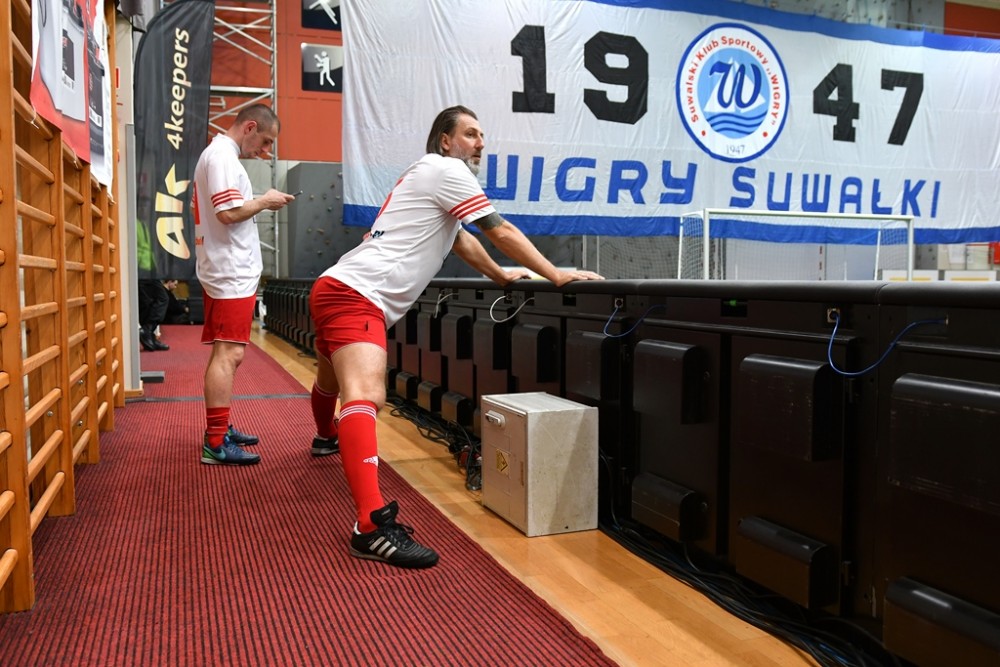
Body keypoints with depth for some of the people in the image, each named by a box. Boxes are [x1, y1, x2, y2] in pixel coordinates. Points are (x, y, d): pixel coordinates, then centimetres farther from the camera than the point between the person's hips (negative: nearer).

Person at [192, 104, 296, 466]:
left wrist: (261, 204, 11)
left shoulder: (218, 154, 20)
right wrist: (265, 201, -9)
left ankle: (219, 428, 26)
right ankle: (215, 444, -9)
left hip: (229, 271, 11)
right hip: (231, 273, -11)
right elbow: (229, 212, -22)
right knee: (228, 354, -11)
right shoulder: (223, 155, -12)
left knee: (225, 354, 16)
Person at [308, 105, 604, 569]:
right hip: (355, 295, -11)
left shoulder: (431, 176, 25)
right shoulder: (445, 170, -5)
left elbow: (459, 237, 36)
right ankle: (371, 526, -42)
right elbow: (501, 232, -7)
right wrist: (557, 275, -2)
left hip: (337, 289, 11)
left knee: (334, 382, 35)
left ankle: (326, 438, 63)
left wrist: (501, 275, 40)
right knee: (365, 398, -28)